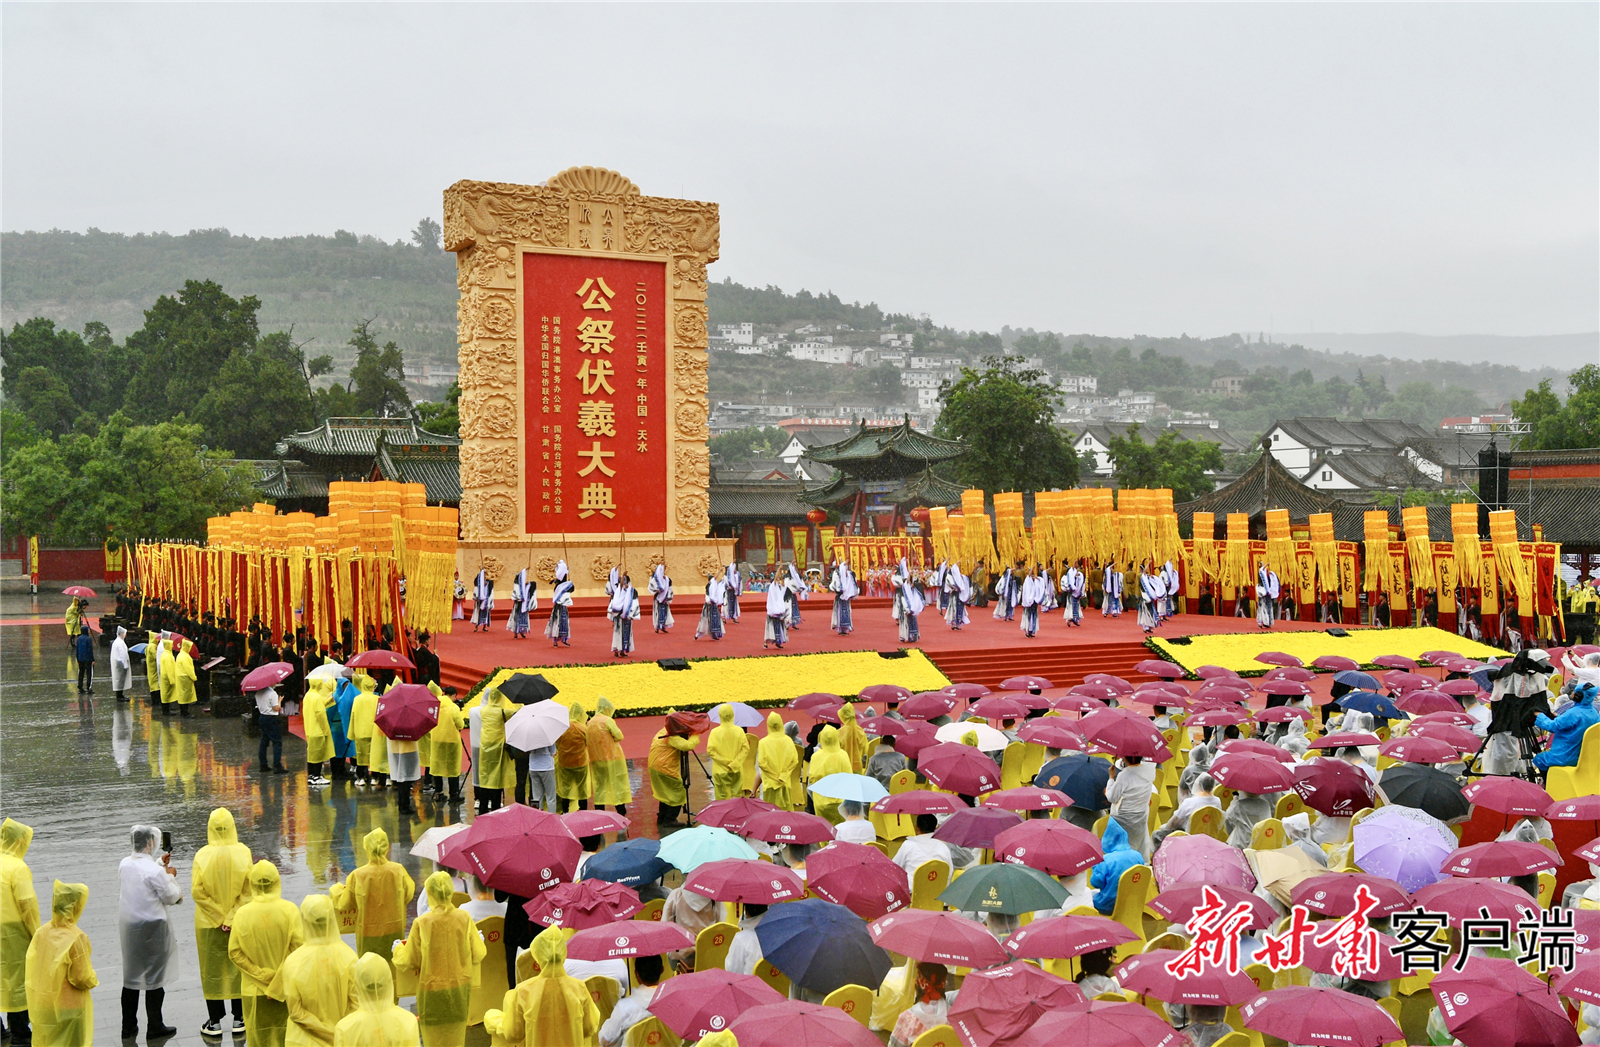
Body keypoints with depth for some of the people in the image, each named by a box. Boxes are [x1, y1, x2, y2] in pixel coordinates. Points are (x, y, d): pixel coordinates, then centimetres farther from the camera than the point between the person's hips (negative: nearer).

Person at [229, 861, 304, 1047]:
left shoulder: (243, 913, -11)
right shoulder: (290, 910, -13)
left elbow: (234, 952, -9)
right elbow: (299, 948, -14)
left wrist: (261, 975, -4)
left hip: (255, 990, 0)